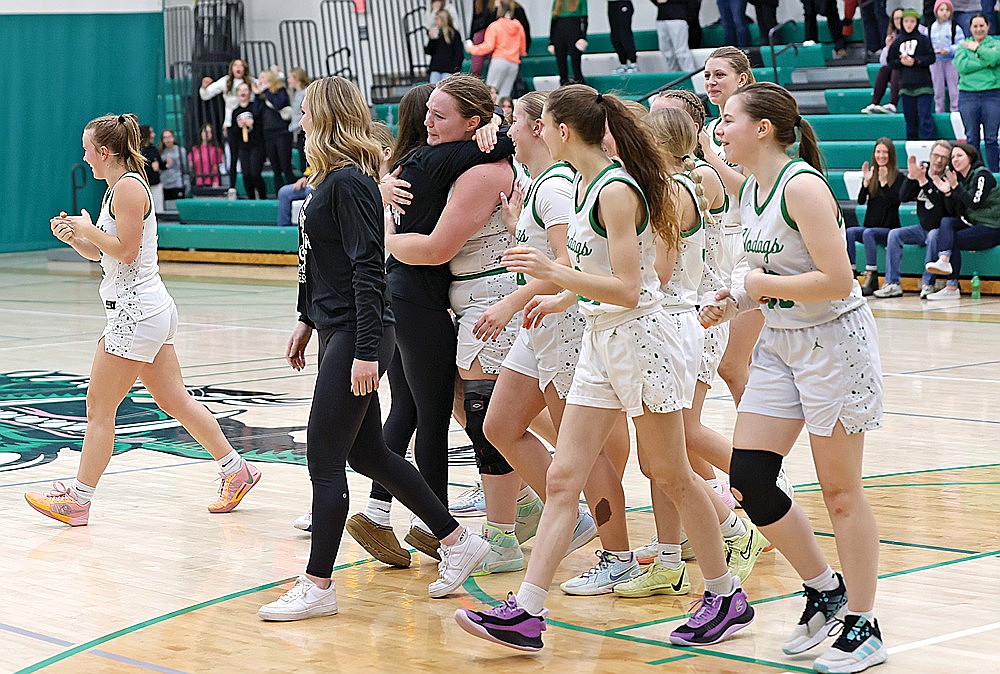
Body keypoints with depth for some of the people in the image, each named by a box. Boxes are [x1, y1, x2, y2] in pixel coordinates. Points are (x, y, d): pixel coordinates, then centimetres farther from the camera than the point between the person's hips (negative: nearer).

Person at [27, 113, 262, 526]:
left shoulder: (128, 186, -14)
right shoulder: (117, 187, 16)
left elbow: (125, 250, -20)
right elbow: (97, 252, 21)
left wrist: (88, 228, -9)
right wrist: (72, 235, 3)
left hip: (136, 313, -10)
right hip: (151, 309, 10)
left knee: (99, 408, -5)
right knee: (174, 400, 13)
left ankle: (78, 500, 0)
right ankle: (235, 471, 17)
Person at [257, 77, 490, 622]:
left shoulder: (350, 183, -16)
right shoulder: (328, 181, 12)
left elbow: (369, 270, -21)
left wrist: (367, 351, -24)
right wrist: (306, 321, 25)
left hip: (355, 334, -10)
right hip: (335, 331, 10)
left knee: (324, 459, -5)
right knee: (366, 453, 16)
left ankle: (318, 586, 2)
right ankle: (457, 541, 26)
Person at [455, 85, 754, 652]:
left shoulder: (616, 190, -17)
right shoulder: (584, 184, 10)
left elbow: (628, 290, -21)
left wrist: (555, 274, -27)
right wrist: (565, 299, 29)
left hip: (641, 338, -9)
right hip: (601, 341, 9)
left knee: (671, 475, 3)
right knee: (563, 478, 1)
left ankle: (728, 598, 19)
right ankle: (525, 613, -1)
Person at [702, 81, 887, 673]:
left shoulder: (802, 185, -18)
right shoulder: (750, 191, 9)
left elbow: (835, 280, -25)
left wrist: (763, 285, -15)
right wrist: (736, 302, 3)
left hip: (834, 342, -9)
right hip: (779, 345, 9)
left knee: (840, 492, -1)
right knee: (747, 479, 2)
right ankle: (825, 592, 21)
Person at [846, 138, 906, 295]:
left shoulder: (898, 177, 1)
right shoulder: (871, 175, 13)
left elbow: (896, 201, -12)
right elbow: (861, 201, 3)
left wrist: (884, 182, -21)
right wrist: (866, 182, -11)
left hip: (889, 228, -4)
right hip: (869, 227, 4)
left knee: (868, 233, -34)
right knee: (849, 232, -26)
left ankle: (871, 278, -39)